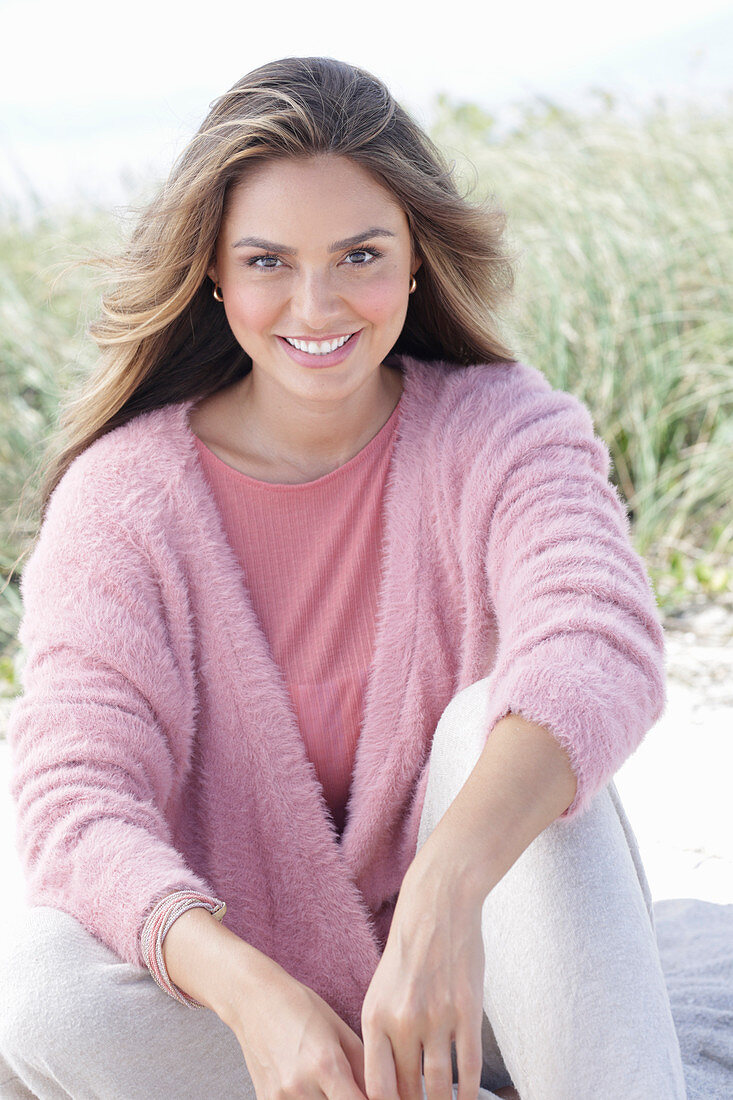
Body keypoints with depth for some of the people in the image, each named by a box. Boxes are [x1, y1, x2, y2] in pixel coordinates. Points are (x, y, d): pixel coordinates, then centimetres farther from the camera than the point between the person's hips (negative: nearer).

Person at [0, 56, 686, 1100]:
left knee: (496, 721, -27)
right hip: (245, 997, 1)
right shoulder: (123, 495, -8)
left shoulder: (503, 433, -8)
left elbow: (599, 648, -29)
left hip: (480, 986, 0)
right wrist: (254, 995, -39)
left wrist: (447, 892, -48)